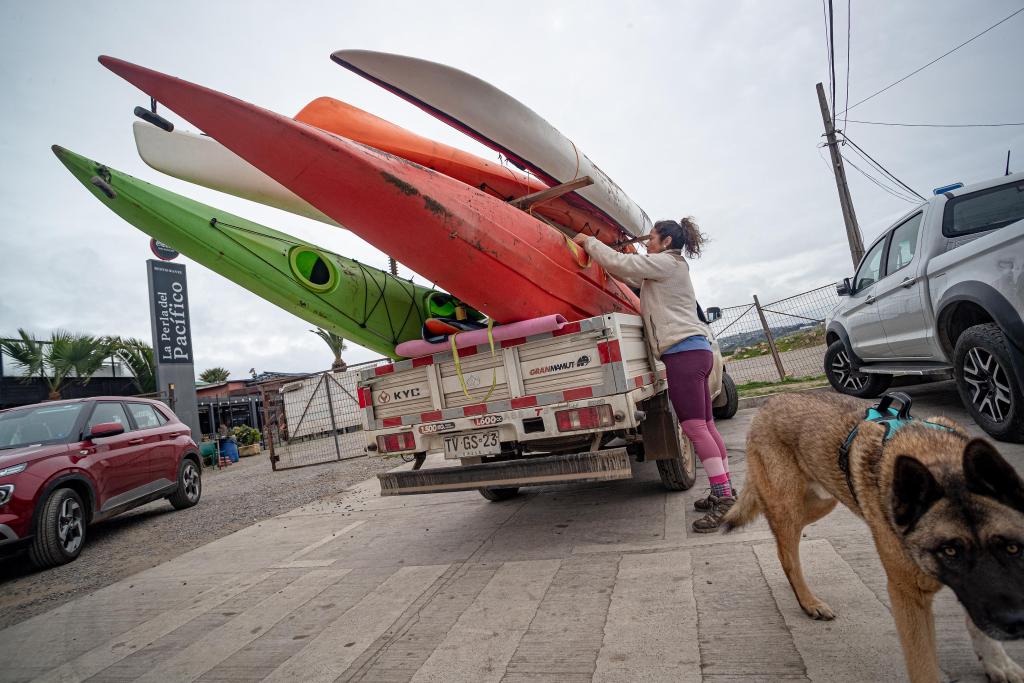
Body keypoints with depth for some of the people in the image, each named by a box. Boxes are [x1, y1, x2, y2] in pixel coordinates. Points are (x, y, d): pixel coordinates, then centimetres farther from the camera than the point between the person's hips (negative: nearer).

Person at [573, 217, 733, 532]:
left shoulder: (666, 262, -3)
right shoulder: (671, 268, 27)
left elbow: (620, 263, -9)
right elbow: (628, 274, 31)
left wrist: (587, 241, 4)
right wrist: (593, 248, 26)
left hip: (684, 351, -10)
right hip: (695, 350, 10)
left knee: (695, 427, -12)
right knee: (705, 426, 10)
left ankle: (724, 499, -12)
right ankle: (724, 491, 16)